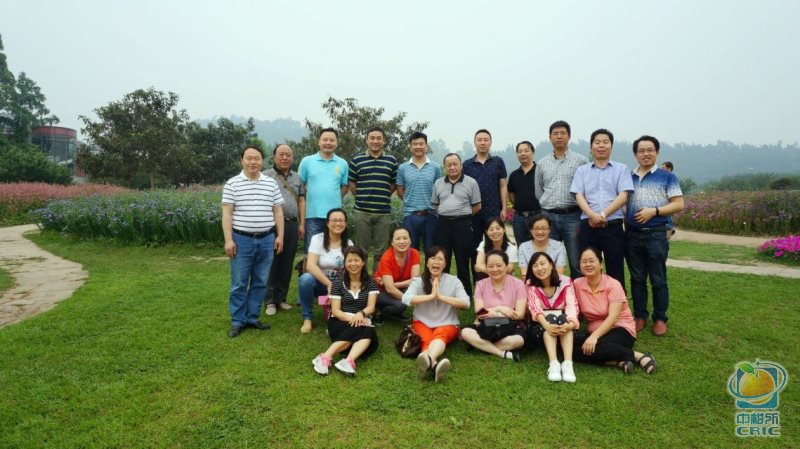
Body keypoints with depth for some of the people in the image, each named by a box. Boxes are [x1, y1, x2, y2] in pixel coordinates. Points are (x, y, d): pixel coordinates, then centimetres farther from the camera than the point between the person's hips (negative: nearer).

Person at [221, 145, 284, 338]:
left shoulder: (271, 183, 8)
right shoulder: (232, 184, 0)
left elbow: (277, 212, 11)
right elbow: (227, 214, -2)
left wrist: (280, 236, 4)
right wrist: (228, 240, -9)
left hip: (266, 240, 3)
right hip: (242, 240, -3)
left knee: (260, 282, 8)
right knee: (239, 283, 3)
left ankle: (252, 317, 20)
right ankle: (238, 321, 14)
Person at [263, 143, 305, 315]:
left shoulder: (297, 178, 16)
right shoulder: (266, 176, 2)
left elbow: (301, 201, 15)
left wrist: (301, 224, 7)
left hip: (292, 225, 4)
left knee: (287, 263, 8)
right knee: (272, 263, 0)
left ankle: (281, 298, 19)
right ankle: (270, 300, 8)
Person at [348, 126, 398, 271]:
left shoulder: (391, 161, 7)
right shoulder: (356, 160, 4)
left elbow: (394, 184, 14)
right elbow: (351, 182, 9)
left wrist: (383, 197, 6)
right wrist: (361, 197, 5)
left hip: (384, 212, 1)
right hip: (362, 211, -1)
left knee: (380, 251, 7)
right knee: (361, 250, 7)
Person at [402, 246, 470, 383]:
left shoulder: (453, 281, 3)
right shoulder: (418, 281, 1)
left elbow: (466, 303, -11)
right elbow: (406, 299, -17)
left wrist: (441, 296, -15)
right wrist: (431, 296, -18)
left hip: (447, 325, -1)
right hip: (422, 323, 1)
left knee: (439, 334, -35)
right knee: (427, 338, -33)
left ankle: (428, 360, -67)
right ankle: (434, 365, -65)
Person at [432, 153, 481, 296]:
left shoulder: (471, 182, -1)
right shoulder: (438, 183, 11)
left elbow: (477, 206, 1)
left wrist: (462, 214, -2)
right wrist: (445, 213, 5)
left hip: (462, 224, -3)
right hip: (443, 223, 4)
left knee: (462, 260, 3)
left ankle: (465, 293, 13)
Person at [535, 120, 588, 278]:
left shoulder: (581, 161, 4)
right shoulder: (541, 163, 13)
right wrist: (548, 209, 14)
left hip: (572, 216, -2)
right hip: (549, 217, 3)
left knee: (576, 264, -1)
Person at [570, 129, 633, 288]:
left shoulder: (622, 169, 9)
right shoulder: (582, 170, 12)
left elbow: (623, 196, -3)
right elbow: (579, 196, 0)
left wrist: (603, 215, -15)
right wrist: (592, 215, -17)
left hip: (613, 226, -1)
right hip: (588, 226, 1)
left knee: (615, 272, 3)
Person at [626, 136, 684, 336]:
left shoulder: (667, 177, 2)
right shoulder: (628, 178, 11)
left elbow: (679, 205, -3)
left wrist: (654, 211, -16)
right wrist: (624, 224, 1)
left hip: (656, 235, -3)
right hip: (632, 235, 3)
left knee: (658, 280, 3)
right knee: (637, 279, 9)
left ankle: (660, 318, 15)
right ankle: (639, 316, 20)